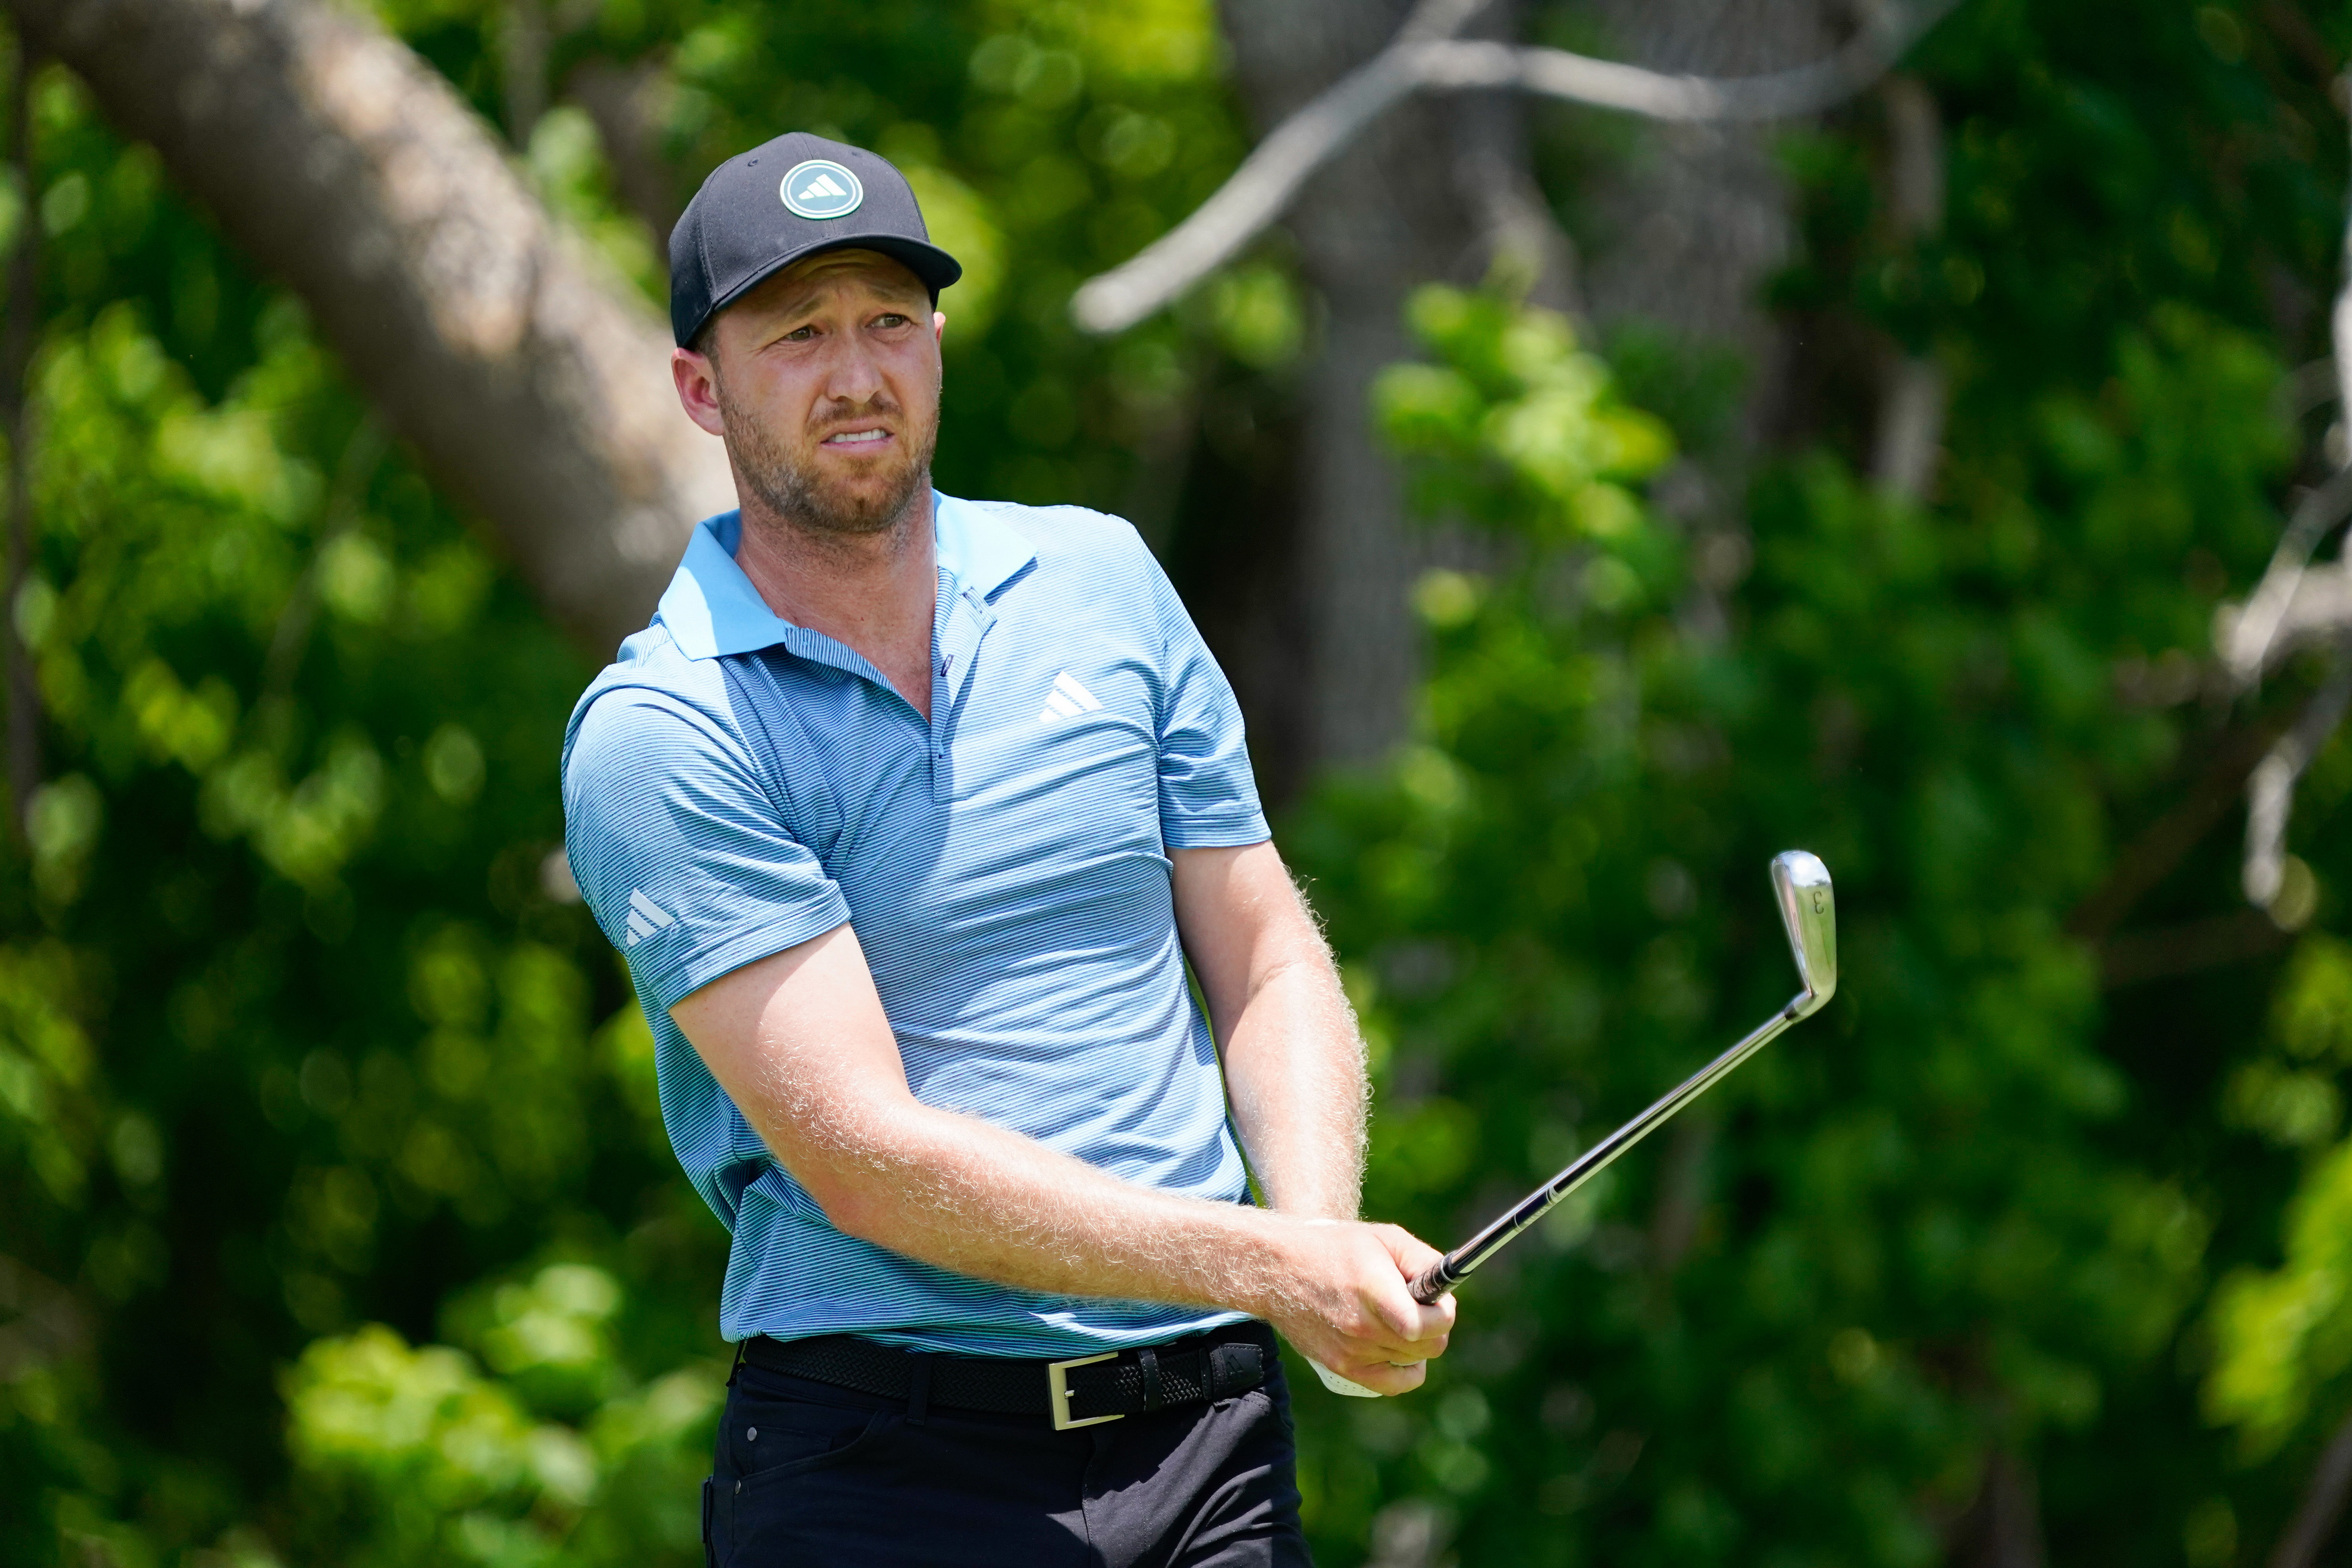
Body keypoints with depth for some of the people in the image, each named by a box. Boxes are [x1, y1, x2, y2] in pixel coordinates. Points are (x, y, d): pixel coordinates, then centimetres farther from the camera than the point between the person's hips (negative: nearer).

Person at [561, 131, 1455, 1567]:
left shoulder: (1100, 577, 9)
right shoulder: (656, 739, -8)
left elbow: (1268, 965, 12)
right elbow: (866, 1162, -15)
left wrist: (1327, 1250, -8)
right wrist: (1264, 1265, -21)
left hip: (1210, 1440, 4)